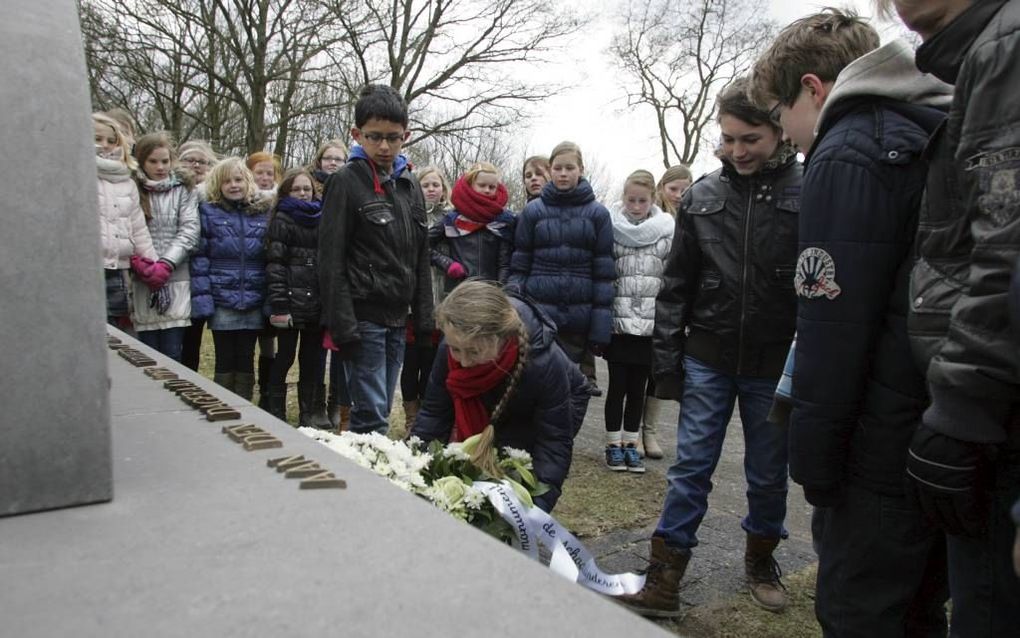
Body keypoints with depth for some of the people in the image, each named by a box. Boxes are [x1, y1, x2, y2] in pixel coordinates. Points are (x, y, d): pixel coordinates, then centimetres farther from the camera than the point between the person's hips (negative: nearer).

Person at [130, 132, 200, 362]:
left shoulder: (183, 189, 10)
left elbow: (190, 230, -1)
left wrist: (165, 264, -11)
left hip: (176, 278, 0)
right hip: (141, 281, 0)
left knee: (172, 353, -2)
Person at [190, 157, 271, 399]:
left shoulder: (262, 213, 7)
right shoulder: (208, 212, 0)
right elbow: (199, 258, -4)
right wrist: (202, 299, -12)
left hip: (253, 302, 2)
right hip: (222, 300, -2)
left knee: (246, 361, 11)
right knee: (225, 361, 6)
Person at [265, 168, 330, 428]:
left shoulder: (322, 219, 15)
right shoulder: (281, 220, 0)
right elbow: (274, 264, -8)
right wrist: (279, 306, -17)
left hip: (318, 302, 5)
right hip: (292, 301, -4)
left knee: (314, 358, 9)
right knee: (285, 357, 2)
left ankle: (311, 415, 18)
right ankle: (276, 416, 12)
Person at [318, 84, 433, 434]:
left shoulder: (410, 186, 12)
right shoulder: (346, 181, -6)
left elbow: (421, 259, 15)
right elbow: (331, 261, -11)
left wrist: (424, 318, 9)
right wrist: (343, 325, -16)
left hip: (397, 318, 6)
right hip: (364, 317, -6)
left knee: (380, 412, 12)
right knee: (372, 416, -5)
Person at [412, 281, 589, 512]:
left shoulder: (545, 363, -42)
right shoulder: (452, 348, -32)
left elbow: (555, 441, -33)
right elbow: (433, 413, -18)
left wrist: (535, 508, -42)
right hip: (491, 411, 4)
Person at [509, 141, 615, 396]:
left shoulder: (597, 214, 3)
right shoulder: (533, 211, 4)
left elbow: (604, 273, 2)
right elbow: (518, 266, 5)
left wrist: (601, 326, -4)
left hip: (579, 318, 0)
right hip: (538, 313, 0)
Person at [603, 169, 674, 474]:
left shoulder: (666, 231, 1)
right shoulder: (611, 228, -2)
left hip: (651, 325, 1)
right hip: (617, 322, -1)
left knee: (638, 388, 11)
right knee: (617, 385, 6)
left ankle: (631, 444, 23)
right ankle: (614, 444, 20)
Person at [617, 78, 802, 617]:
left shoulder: (808, 194, -7)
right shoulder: (702, 196, 2)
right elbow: (676, 285, 5)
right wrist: (666, 358, 1)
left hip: (775, 365, -1)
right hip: (708, 359, 2)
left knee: (768, 473, 15)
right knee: (690, 467, 4)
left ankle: (761, 560, 38)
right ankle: (664, 580, 11)